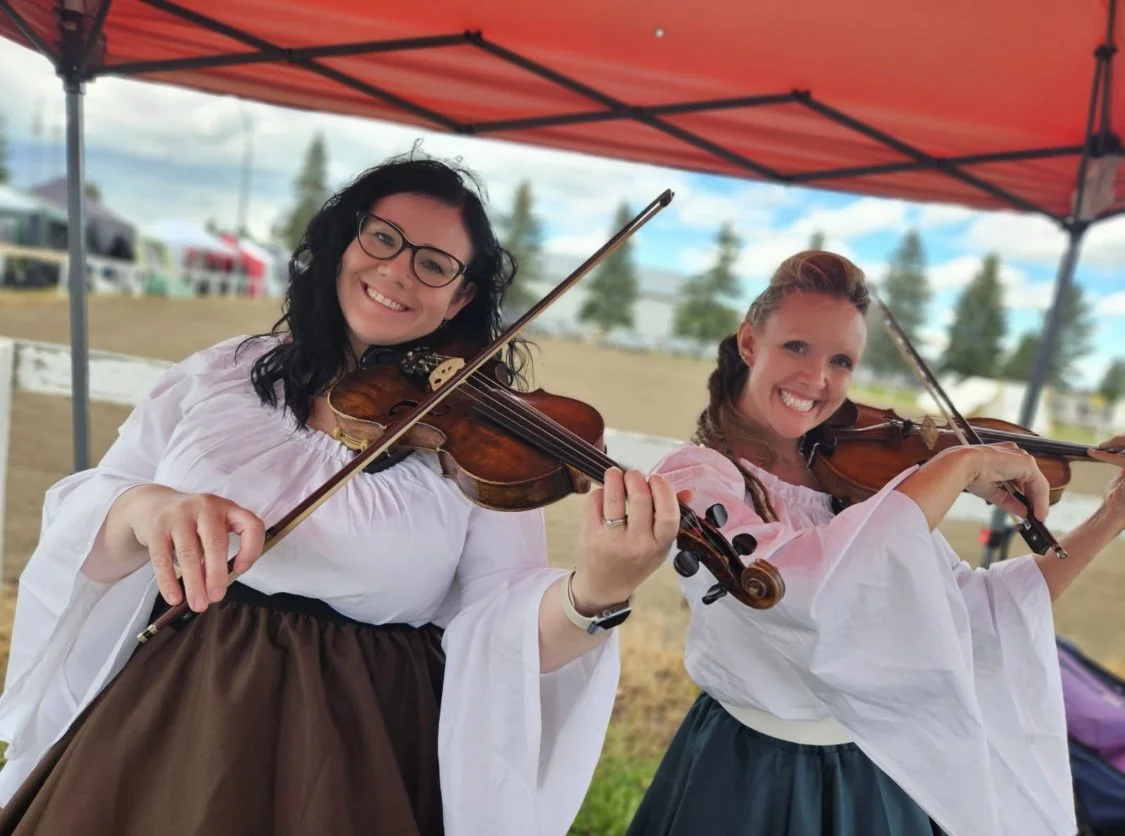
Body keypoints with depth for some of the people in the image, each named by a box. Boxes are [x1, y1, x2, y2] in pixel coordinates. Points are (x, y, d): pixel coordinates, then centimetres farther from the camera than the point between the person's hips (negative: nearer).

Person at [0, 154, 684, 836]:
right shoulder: (217, 378, 3)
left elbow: (499, 626, -14)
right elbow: (73, 527, -1)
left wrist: (594, 597, -34)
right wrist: (143, 510, -23)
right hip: (169, 727, 3)